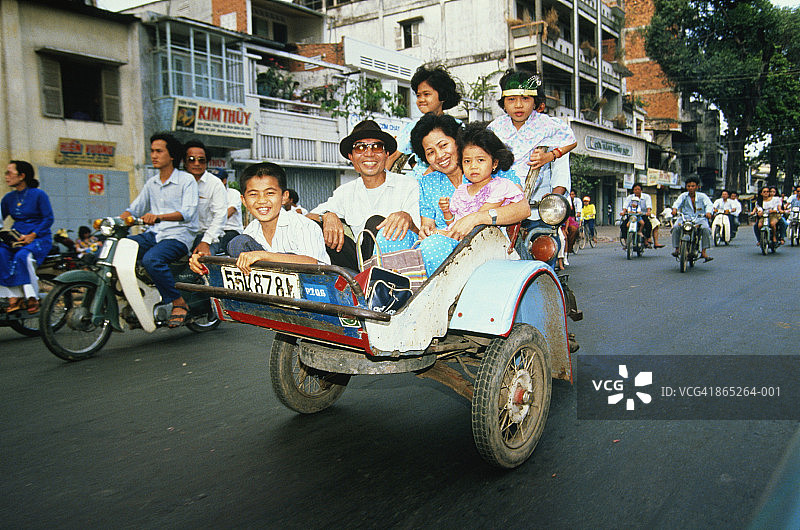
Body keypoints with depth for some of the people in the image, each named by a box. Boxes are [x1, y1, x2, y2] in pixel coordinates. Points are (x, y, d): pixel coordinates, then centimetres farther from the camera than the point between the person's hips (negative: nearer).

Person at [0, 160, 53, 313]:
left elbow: (49, 219, -7)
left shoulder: (38, 194, -3)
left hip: (39, 238, -5)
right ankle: (14, 297, -28)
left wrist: (32, 236, -18)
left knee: (22, 256, -34)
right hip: (15, 239, 5)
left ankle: (32, 298, -24)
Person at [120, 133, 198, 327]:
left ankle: (179, 303, -19)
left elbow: (188, 212, -15)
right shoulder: (151, 183, 20)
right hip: (153, 234, 7)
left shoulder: (187, 180, -2)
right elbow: (134, 209, 19)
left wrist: (159, 217, -31)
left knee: (151, 259, -34)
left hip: (178, 235, -7)